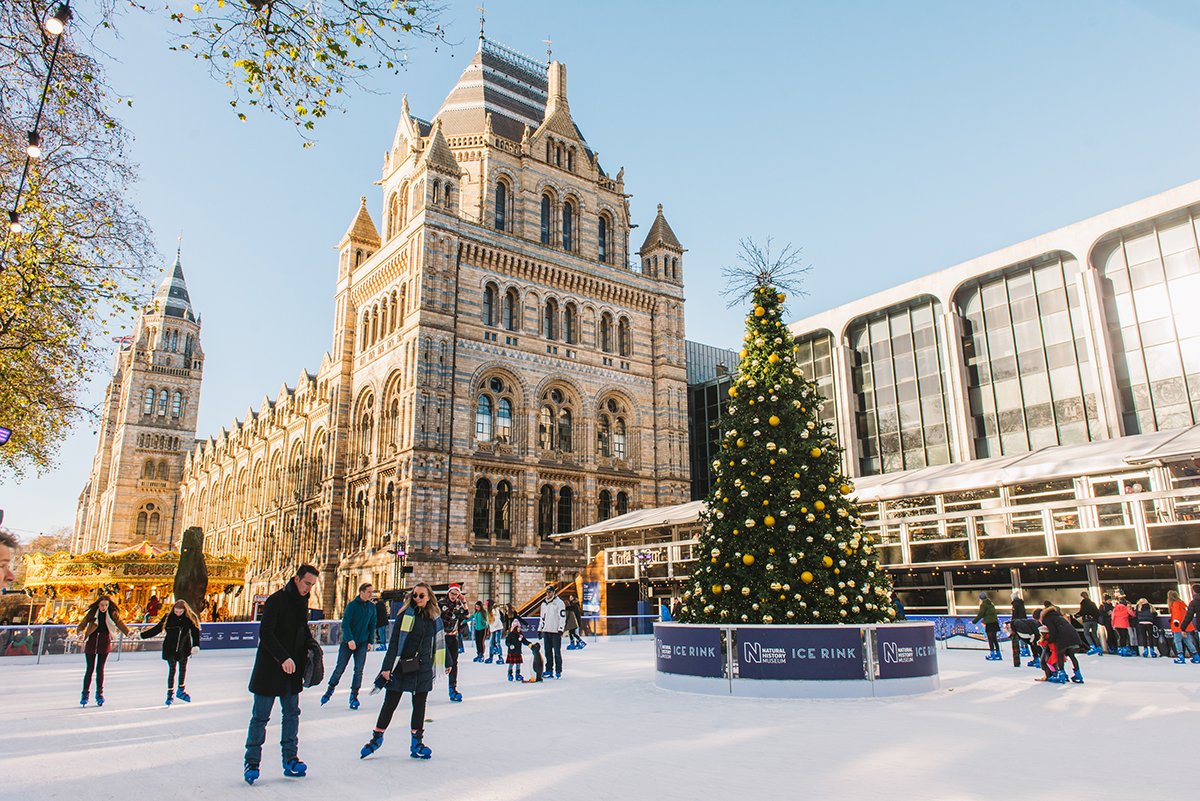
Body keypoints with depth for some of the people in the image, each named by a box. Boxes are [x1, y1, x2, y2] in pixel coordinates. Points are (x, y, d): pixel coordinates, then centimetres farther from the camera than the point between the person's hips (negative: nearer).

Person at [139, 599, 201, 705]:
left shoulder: (190, 618, -10)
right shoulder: (168, 617, -11)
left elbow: (195, 632, -7)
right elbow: (157, 629, -1)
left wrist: (196, 646, -16)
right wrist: (142, 635, 0)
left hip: (184, 648, 1)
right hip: (170, 648, -1)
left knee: (183, 669, 11)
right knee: (172, 670, -5)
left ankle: (181, 690, 30)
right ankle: (170, 693, 9)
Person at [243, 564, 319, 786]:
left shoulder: (303, 601, 7)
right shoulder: (276, 600, -16)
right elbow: (265, 633, -22)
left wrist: (310, 645, 1)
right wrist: (283, 657, -28)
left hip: (292, 670, 7)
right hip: (269, 669, -7)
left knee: (292, 714, 10)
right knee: (261, 716, 3)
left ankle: (290, 760, 19)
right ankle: (251, 762, 16)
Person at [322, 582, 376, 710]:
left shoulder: (372, 607, 3)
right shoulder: (352, 605, -11)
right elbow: (345, 623, -15)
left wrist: (370, 641, 7)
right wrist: (350, 639, -23)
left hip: (362, 643, 3)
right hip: (348, 642, -3)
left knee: (359, 670, 0)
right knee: (340, 669, 4)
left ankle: (354, 696, 11)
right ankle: (330, 690, 27)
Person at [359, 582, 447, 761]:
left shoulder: (435, 617, 4)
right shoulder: (406, 614, -6)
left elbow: (440, 640, 16)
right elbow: (394, 641, -8)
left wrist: (447, 662, 23)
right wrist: (387, 666, -13)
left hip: (423, 668, 3)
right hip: (402, 665, -3)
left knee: (419, 705, 7)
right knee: (390, 704, 5)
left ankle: (417, 742, 18)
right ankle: (377, 737, 24)